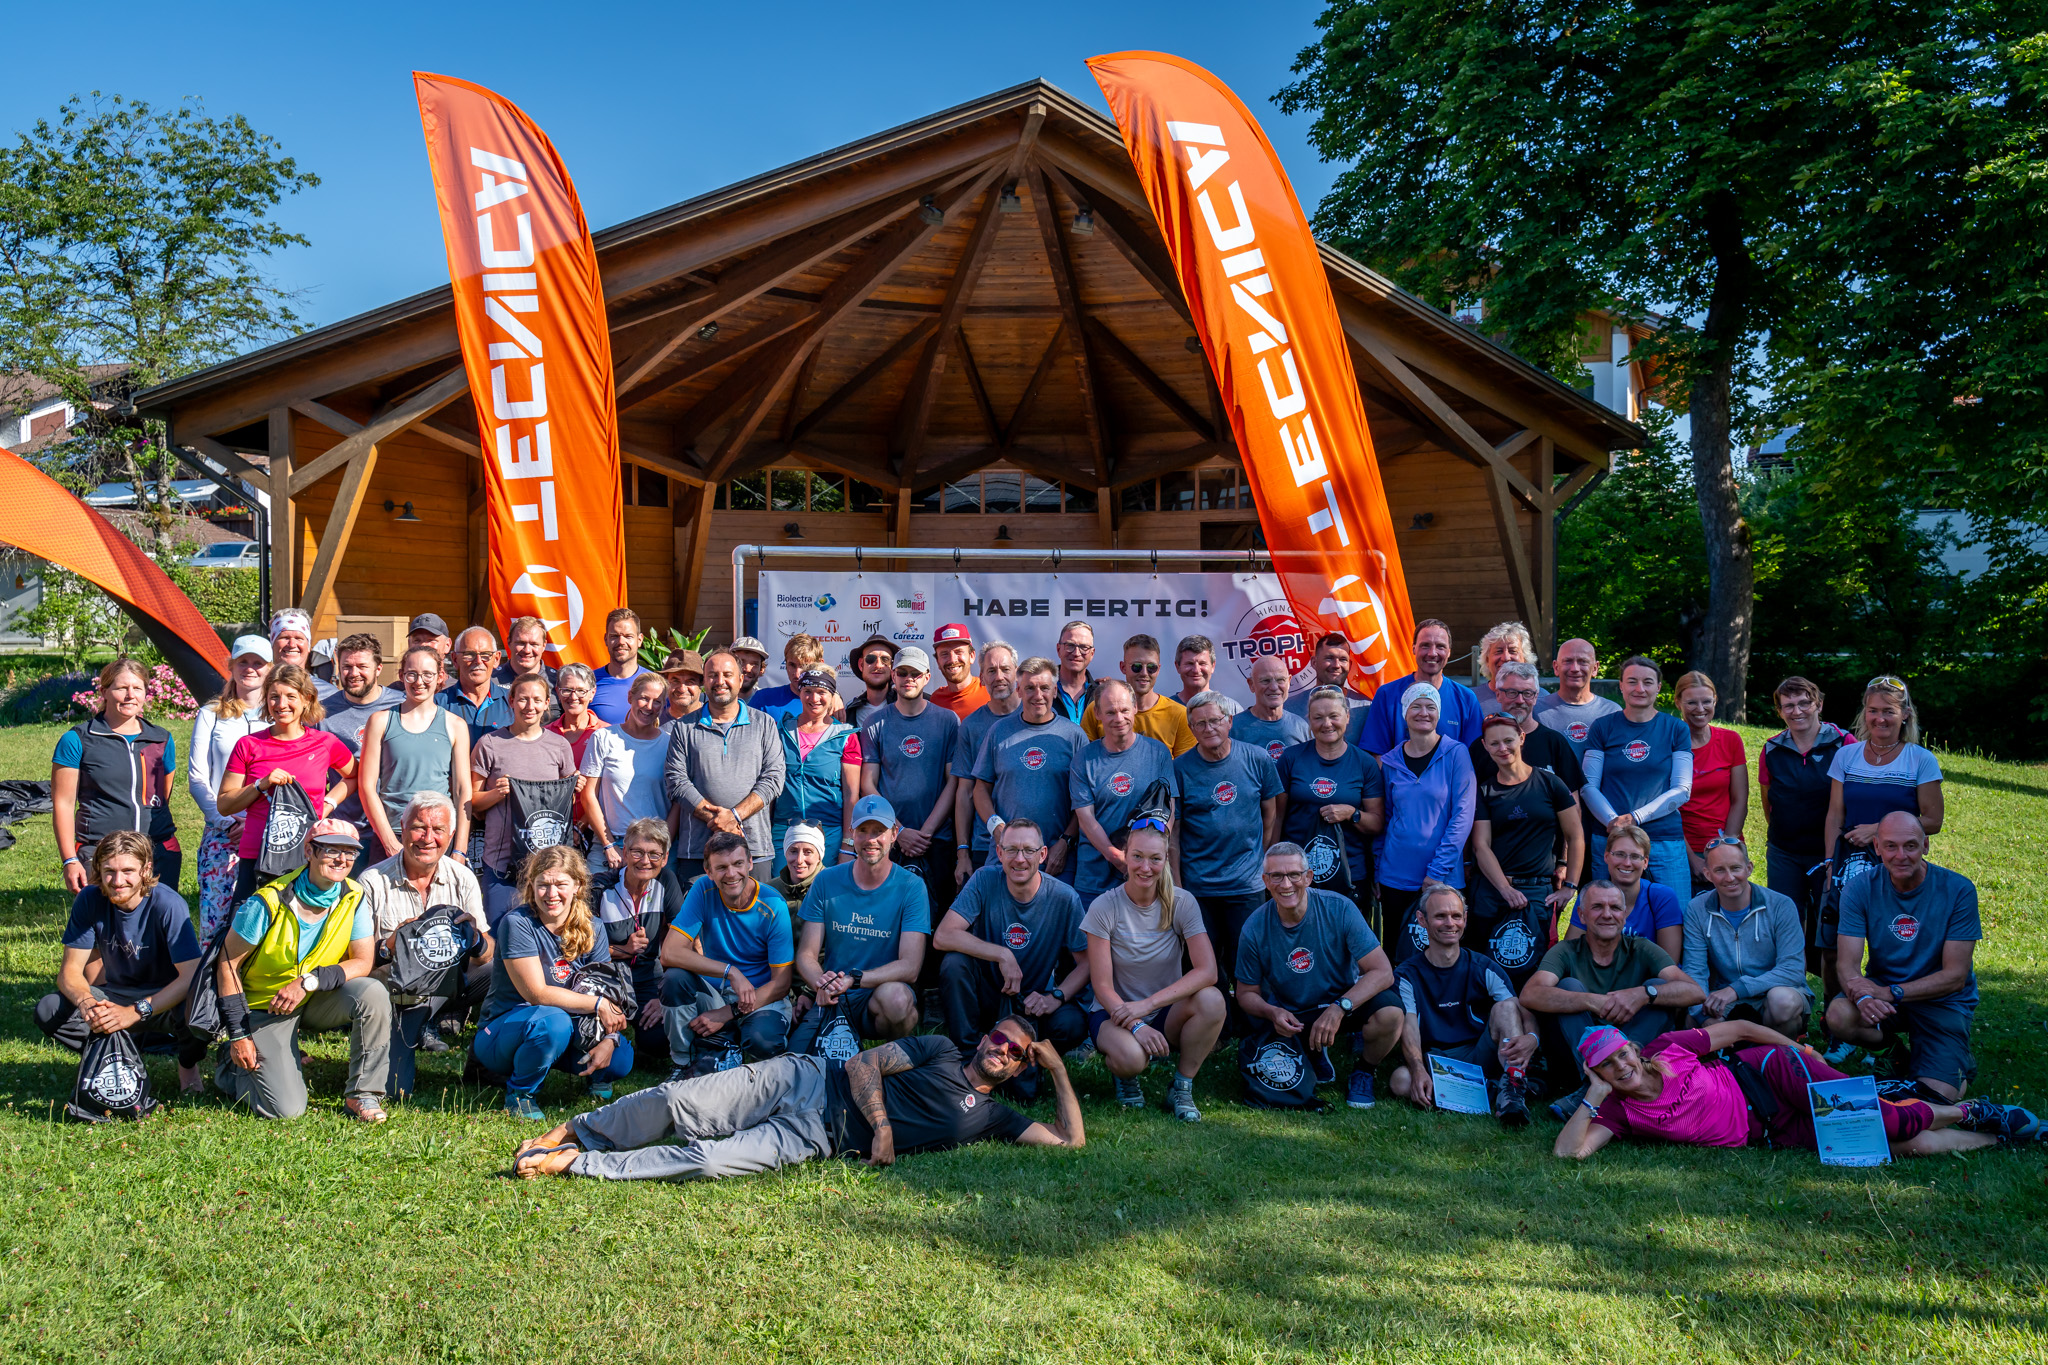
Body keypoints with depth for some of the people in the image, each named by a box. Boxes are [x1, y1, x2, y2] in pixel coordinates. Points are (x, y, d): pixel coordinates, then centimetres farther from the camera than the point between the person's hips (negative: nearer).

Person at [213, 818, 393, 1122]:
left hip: (319, 1000, 3)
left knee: (373, 993, -29)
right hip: (266, 1008, -3)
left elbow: (365, 962, -12)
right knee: (287, 1110, -14)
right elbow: (229, 963, -12)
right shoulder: (268, 902, -21)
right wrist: (238, 1034, -14)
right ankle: (233, 1066, 18)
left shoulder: (353, 898, -11)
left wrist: (309, 981, -28)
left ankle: (363, 1095, -14)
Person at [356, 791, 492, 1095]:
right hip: (395, 999, -3)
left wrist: (476, 939, -29)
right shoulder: (373, 882, -12)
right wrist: (390, 947, -32)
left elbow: (487, 958, -7)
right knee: (393, 1089, -18)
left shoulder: (462, 879, -4)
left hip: (447, 988, 3)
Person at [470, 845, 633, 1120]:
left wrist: (609, 1039, -23)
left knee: (620, 1060, -19)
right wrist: (597, 1004, -20)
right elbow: (537, 994, -22)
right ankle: (519, 1092, -10)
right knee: (552, 1021, -37)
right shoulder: (517, 923, -17)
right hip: (502, 1031, -5)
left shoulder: (590, 929, 0)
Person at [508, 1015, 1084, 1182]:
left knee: (705, 1160, -23)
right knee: (677, 1102, -15)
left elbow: (1070, 1139, 4)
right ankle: (570, 1132, 6)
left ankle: (574, 1163, -13)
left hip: (816, 1140, -1)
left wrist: (1058, 1068, 1)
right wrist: (881, 1122, -10)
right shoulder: (940, 1051, 11)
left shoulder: (989, 1116, 10)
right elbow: (862, 1063, 4)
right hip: (809, 1080, 1)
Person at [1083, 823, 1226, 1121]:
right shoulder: (1104, 908, -12)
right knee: (1131, 1056, -36)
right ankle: (1126, 1076, 4)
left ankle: (1182, 1088, -8)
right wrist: (1136, 1026, -30)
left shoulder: (1181, 903, -8)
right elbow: (1102, 986, -12)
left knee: (1211, 999, -30)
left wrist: (1147, 1005, -28)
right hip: (1116, 1012, -2)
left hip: (1167, 1013, 2)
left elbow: (1207, 971, -19)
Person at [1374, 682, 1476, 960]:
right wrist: (1378, 868, 6)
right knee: (1397, 954, 8)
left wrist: (1438, 870, -13)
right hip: (1395, 876, 3)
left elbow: (1463, 814, -8)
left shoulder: (1455, 754, -4)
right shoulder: (1390, 761, 6)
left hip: (1444, 878, -3)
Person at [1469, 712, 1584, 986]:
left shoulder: (1549, 784, 4)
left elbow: (1576, 837, 6)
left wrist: (1570, 886, 1)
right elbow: (1481, 846, 1)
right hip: (1491, 890, 1)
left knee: (1527, 968, -10)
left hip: (1540, 891, -1)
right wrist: (1506, 889, -11)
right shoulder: (1484, 790, 8)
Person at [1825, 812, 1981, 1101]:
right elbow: (1847, 963, -15)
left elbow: (1955, 977, -14)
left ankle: (1956, 1065, 17)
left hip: (1942, 1001, -2)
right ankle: (1898, 1050, 2)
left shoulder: (1958, 890, -14)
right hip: (1883, 992, 2)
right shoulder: (1859, 889, -10)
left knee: (1935, 1096, -21)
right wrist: (1864, 999, -38)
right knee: (1839, 1015, -31)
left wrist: (1890, 993, -27)